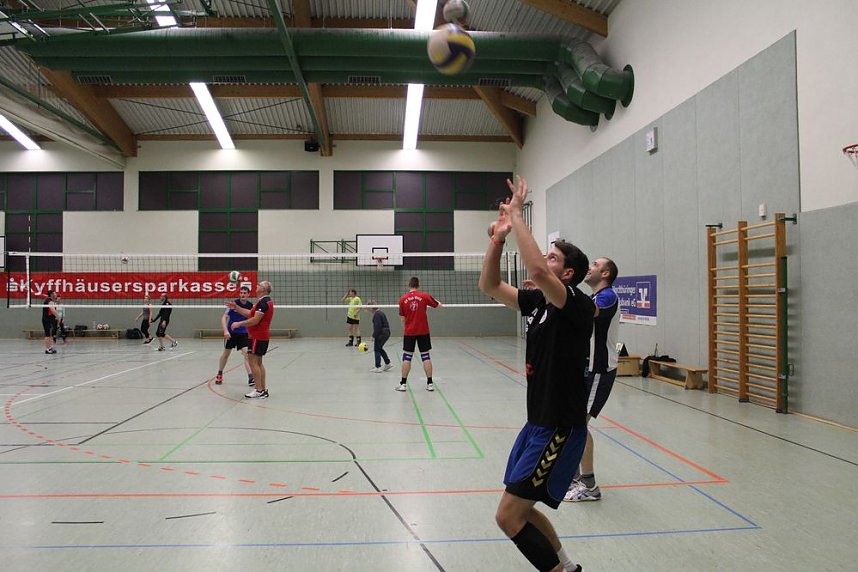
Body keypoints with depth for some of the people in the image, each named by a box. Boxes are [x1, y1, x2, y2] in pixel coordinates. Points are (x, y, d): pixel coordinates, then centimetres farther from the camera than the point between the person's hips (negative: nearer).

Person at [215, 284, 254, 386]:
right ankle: (219, 374, 33)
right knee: (226, 353, 12)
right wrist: (225, 331, -26)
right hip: (231, 333, -1)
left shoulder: (251, 305, -5)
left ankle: (251, 377, -16)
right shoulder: (234, 303, -14)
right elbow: (224, 317, -14)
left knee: (246, 353, -14)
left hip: (244, 333, 1)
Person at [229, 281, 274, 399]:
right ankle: (263, 389, 15)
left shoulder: (263, 302, -17)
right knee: (258, 362, 13)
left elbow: (255, 320, -22)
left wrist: (239, 324, -14)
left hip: (258, 336, -10)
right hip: (262, 336, 10)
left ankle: (259, 391, -7)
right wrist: (236, 307, 15)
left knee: (253, 362, -8)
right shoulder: (264, 301, 16)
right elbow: (249, 313, 17)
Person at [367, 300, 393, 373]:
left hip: (381, 334, -10)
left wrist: (374, 336, -14)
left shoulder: (377, 314, -15)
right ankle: (388, 364, 21)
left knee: (377, 349, 0)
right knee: (380, 348, 20)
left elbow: (377, 327, -20)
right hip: (386, 333, 10)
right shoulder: (380, 312, 15)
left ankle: (378, 367, 4)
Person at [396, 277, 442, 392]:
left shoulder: (403, 299, -1)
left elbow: (403, 319, 4)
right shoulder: (424, 296, -5)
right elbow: (439, 305, 6)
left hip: (409, 332, 1)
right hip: (423, 331, 0)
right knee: (425, 356, 6)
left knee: (407, 357, 6)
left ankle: (403, 383, 9)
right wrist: (441, 304, 29)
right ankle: (430, 383, 7)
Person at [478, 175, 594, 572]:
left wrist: (517, 215, -26)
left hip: (560, 429, -9)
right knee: (520, 509, 19)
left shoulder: (577, 304, -17)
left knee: (508, 516, -7)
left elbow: (536, 270, -36)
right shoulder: (536, 301, 6)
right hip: (537, 423, 9)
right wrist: (498, 238, -4)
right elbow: (489, 286, 9)